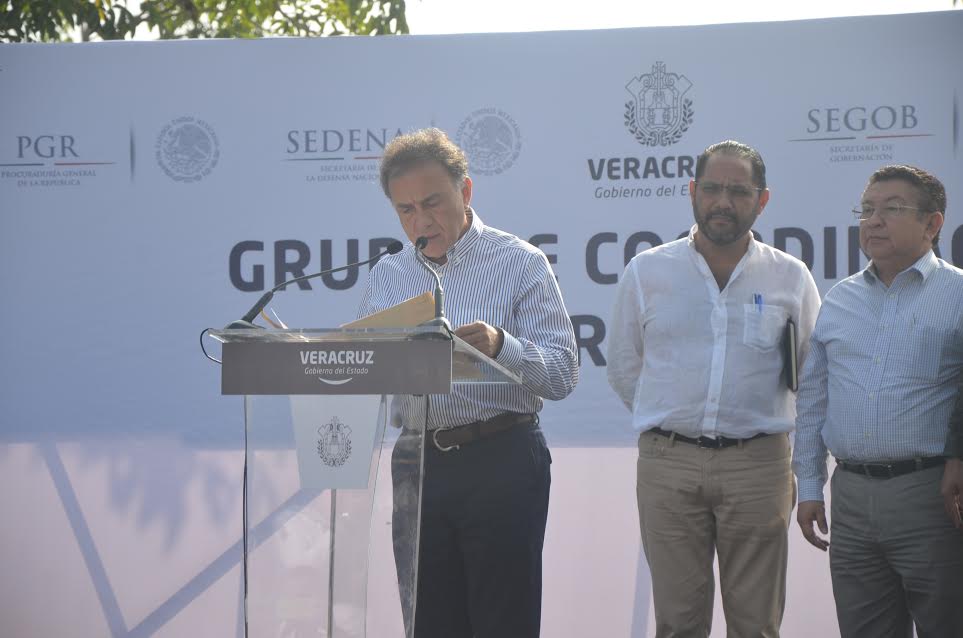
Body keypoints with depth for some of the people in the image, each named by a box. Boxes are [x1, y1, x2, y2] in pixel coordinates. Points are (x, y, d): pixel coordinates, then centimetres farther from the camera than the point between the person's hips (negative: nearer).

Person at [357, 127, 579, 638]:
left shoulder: (520, 264, -1)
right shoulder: (386, 276, 14)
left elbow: (562, 374, -9)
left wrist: (500, 346, -27)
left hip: (501, 462, -4)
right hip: (418, 460, 4)